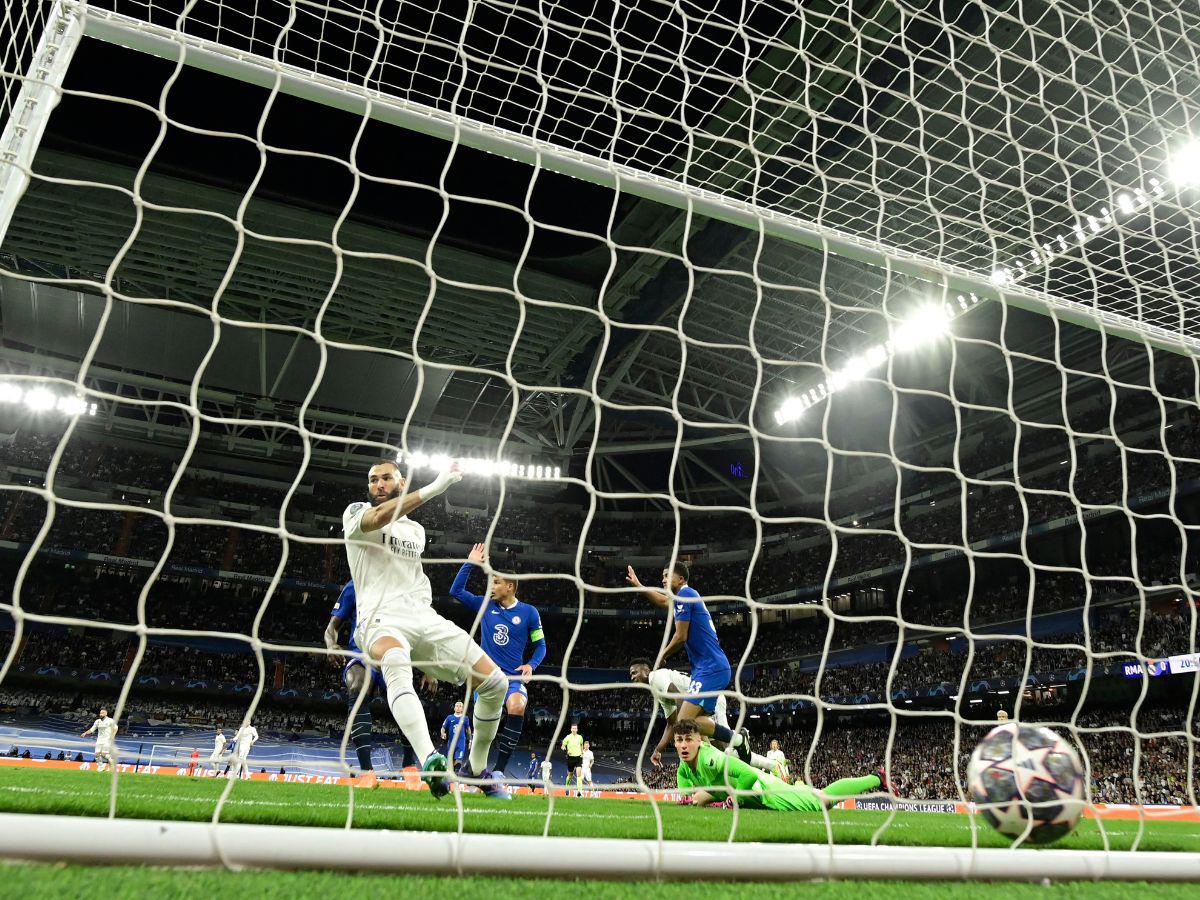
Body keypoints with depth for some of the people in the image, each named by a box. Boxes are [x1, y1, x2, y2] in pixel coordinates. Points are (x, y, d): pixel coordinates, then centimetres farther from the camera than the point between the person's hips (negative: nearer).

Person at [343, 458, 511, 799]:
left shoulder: (417, 529, 24)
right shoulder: (356, 512, 8)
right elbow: (378, 517, -15)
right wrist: (433, 488, -22)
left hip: (423, 616, 6)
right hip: (381, 617, -5)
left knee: (495, 682, -7)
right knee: (396, 662, -42)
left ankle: (477, 767, 14)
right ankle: (429, 760, -57)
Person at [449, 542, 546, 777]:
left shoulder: (529, 612, 1)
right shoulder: (485, 605, 8)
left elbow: (540, 645, 7)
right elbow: (456, 591, 8)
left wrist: (531, 665, -11)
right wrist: (470, 563, 2)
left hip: (514, 677, -2)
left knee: (517, 706, -31)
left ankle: (499, 769, -24)